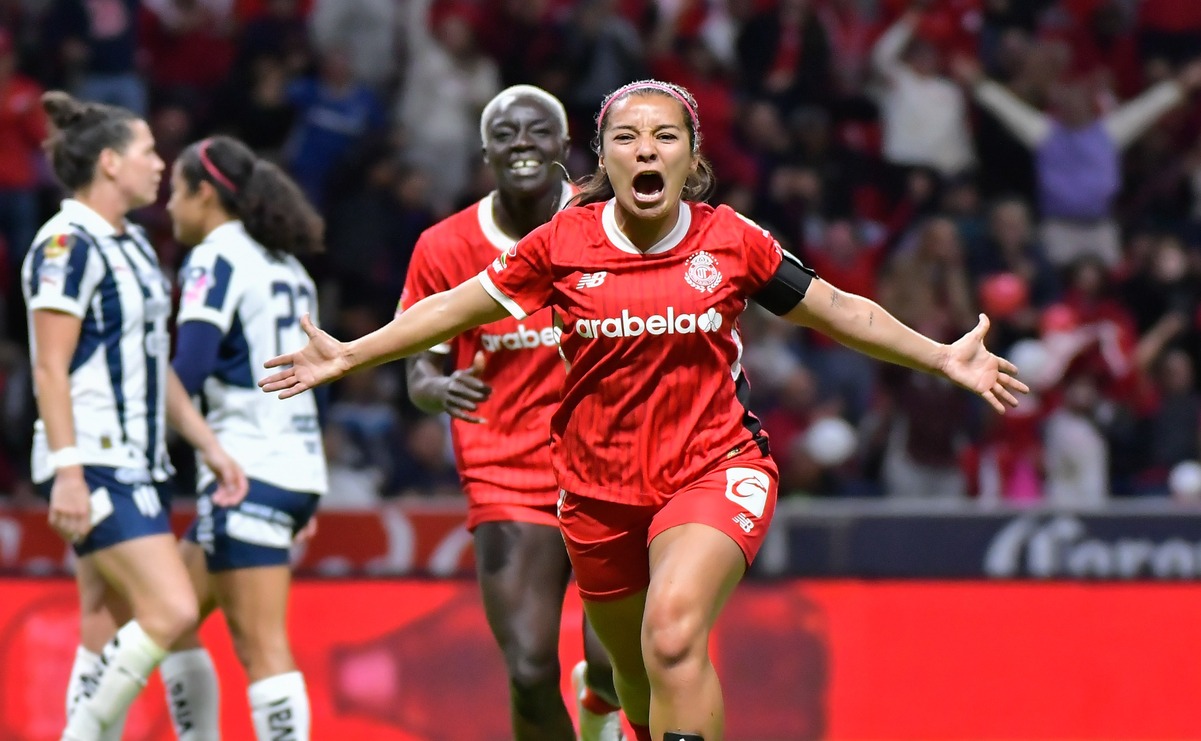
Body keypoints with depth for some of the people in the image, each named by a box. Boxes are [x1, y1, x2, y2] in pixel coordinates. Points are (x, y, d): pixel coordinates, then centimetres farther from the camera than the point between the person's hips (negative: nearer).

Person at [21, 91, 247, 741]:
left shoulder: (132, 245, 17)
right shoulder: (68, 244, -12)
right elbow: (50, 371, -17)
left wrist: (210, 446, 18)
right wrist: (67, 473, -23)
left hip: (138, 464, 9)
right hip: (93, 465, -9)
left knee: (111, 640, 6)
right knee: (171, 611, -18)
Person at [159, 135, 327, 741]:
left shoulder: (217, 258, -7)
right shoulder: (286, 266, 19)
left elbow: (189, 370, -19)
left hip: (249, 469, -9)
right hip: (298, 466, 9)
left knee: (261, 647, -11)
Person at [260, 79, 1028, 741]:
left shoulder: (733, 241, -6)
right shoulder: (562, 244, -5)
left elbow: (841, 311, 8)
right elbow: (457, 308, 9)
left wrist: (945, 356, 2)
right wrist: (348, 355, 8)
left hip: (714, 471, -3)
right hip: (600, 491, 3)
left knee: (674, 635, -28)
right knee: (638, 679, 13)